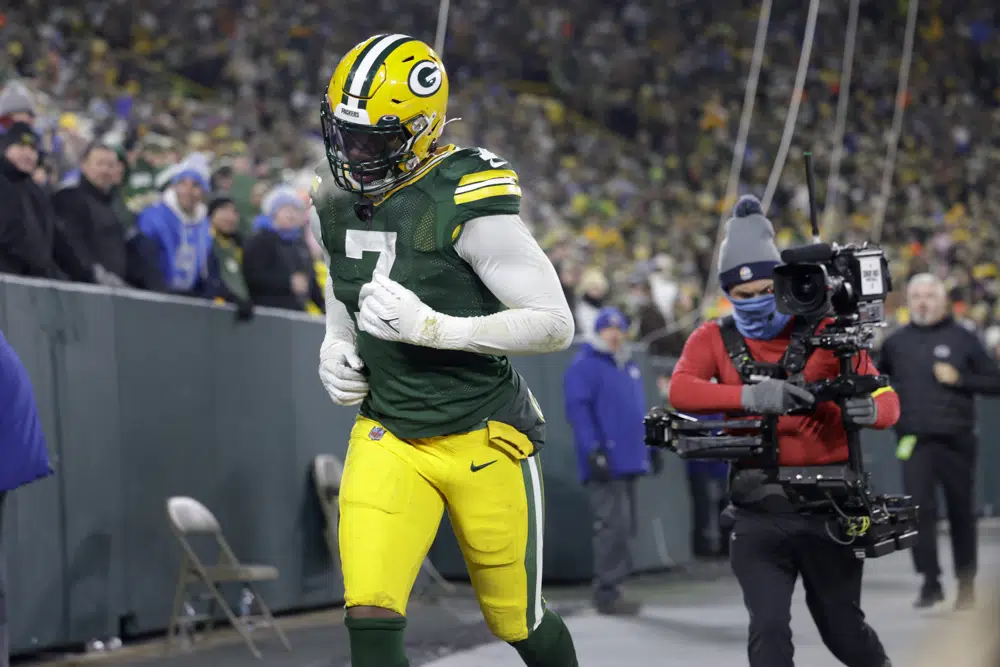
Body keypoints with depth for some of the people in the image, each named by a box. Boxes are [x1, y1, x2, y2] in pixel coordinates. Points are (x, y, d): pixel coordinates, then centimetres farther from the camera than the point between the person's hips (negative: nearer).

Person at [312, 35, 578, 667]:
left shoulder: (466, 200, -20)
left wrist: (431, 327, -29)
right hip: (389, 437, 5)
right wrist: (335, 346, 3)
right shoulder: (339, 196, 2)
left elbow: (555, 323, -20)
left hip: (482, 441, -5)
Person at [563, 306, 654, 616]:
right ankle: (607, 593, -11)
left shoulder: (629, 367, 21)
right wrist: (593, 450, -21)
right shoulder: (584, 366, -5)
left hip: (629, 461, 9)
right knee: (613, 525, -13)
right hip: (606, 463, -9)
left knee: (623, 527, 9)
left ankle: (610, 589, 16)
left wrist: (650, 445, 24)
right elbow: (578, 410, -13)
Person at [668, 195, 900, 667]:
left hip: (827, 507, 0)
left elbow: (886, 398, -7)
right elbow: (680, 390, -17)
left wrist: (869, 410, -32)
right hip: (758, 512, 1)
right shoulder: (714, 340, 1)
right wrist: (751, 396, -34)